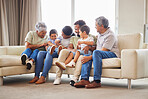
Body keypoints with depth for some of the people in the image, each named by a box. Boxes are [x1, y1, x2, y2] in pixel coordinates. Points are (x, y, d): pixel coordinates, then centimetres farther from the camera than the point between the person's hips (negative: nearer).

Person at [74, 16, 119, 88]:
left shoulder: (110, 35, -14)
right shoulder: (100, 34, 16)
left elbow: (103, 51, -21)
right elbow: (98, 48, 21)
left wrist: (90, 57, -24)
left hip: (112, 54, -9)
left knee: (96, 52, -36)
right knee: (86, 56, -14)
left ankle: (97, 81, -40)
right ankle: (85, 80, -28)